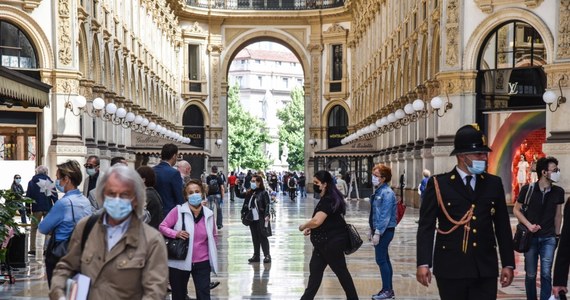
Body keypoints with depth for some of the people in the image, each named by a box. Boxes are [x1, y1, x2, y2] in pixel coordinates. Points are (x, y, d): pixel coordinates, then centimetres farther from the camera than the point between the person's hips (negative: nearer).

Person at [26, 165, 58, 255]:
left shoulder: (32, 182, 1)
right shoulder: (49, 181, 2)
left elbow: (28, 196, 0)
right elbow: (54, 195, -1)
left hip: (37, 209, -1)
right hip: (48, 208, 1)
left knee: (34, 229, 9)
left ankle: (32, 249, 4)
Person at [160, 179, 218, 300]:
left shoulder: (209, 214, 1)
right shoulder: (178, 210, -9)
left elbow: (213, 236, 14)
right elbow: (162, 227, -4)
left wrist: (212, 255, 11)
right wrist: (175, 234, -21)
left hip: (202, 263, 1)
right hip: (180, 262, -1)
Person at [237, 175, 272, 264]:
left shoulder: (263, 193, -8)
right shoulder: (249, 193, 10)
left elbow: (267, 205, -12)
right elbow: (239, 195, 15)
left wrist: (267, 215, -23)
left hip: (260, 219, -6)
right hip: (252, 219, 6)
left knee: (262, 237, -4)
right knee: (254, 237, 11)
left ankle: (267, 256, 0)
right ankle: (256, 256, 18)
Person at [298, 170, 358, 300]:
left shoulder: (328, 200, -23)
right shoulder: (327, 198, 11)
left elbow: (317, 221, -32)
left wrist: (303, 226, -13)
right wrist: (310, 228, 7)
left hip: (332, 242, -10)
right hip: (325, 241, 10)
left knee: (340, 271, 2)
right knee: (315, 268, 11)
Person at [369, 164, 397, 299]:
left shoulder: (387, 193, -18)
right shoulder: (379, 191, 10)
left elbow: (385, 215, -21)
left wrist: (378, 233, -22)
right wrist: (372, 230, 17)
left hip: (384, 231, -9)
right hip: (378, 229, 9)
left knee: (381, 260, -5)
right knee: (384, 259, 13)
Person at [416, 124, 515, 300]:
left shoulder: (494, 184, 10)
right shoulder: (438, 184, -1)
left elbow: (503, 226, 11)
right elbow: (426, 226, -4)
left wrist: (508, 264, 7)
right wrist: (423, 264, -12)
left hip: (486, 269, 3)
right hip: (451, 268, -3)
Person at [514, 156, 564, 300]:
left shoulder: (558, 191, -4)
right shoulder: (528, 189, -10)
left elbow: (558, 215, 8)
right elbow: (516, 210, -1)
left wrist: (557, 234, 10)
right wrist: (529, 225, -12)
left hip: (549, 239, 1)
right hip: (531, 237, -1)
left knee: (546, 274, -4)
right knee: (530, 274, 8)